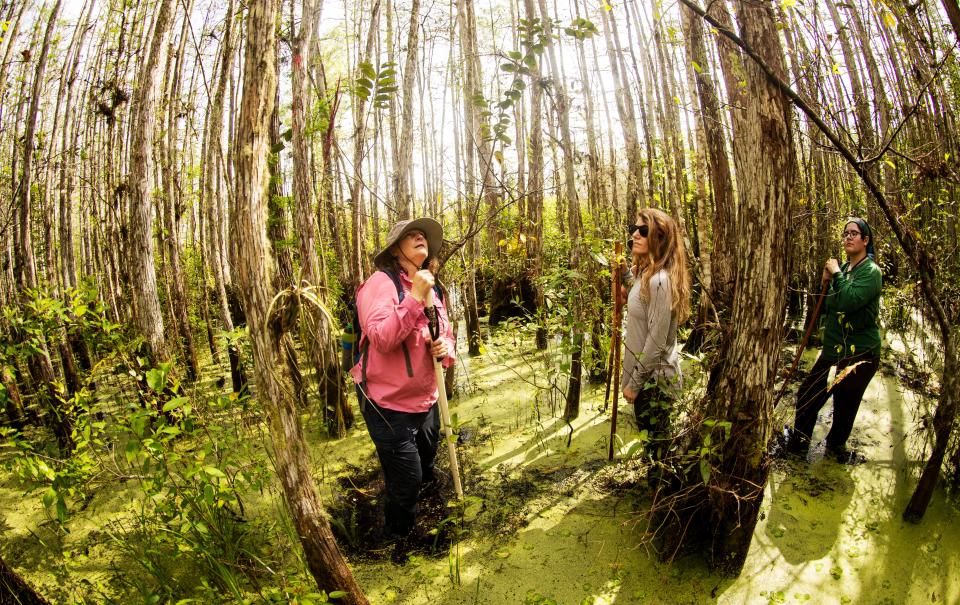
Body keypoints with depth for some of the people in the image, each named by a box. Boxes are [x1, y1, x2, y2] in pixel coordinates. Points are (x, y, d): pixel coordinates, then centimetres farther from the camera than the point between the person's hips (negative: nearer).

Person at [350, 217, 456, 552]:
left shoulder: (432, 289, 6)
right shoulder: (382, 283, -18)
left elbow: (446, 335, 14)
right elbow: (381, 339, -30)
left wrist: (445, 348, -10)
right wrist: (415, 298, -33)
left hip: (426, 401, 7)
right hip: (389, 405, -7)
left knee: (426, 470, 27)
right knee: (405, 484, 6)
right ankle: (399, 544, 33)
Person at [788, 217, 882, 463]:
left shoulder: (871, 272, -13)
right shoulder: (842, 268, 8)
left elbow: (849, 302, -30)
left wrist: (837, 274, -18)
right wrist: (827, 281, 0)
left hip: (860, 354, -7)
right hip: (833, 349, 7)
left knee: (845, 406, 7)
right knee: (807, 394, 10)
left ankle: (836, 445, 30)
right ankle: (798, 443, 27)